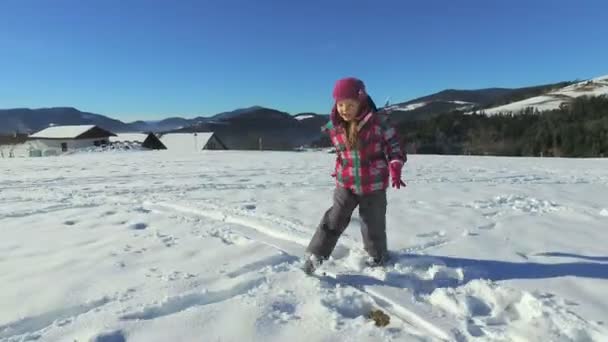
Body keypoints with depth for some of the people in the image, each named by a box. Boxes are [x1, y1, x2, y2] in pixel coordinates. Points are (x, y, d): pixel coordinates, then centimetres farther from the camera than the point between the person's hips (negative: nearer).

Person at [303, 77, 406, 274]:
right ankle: (315, 256, 10)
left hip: (374, 186, -2)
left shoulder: (378, 122, -11)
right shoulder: (334, 127, -2)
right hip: (346, 185, 2)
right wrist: (339, 172, 10)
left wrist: (395, 170, -15)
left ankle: (377, 258, 36)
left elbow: (395, 147, -3)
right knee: (334, 221, -2)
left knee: (373, 225, 10)